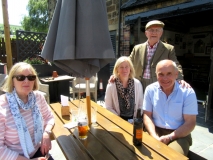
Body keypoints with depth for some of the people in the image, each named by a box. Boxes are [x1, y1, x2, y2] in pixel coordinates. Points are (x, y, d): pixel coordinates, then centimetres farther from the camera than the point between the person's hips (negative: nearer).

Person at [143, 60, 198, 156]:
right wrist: (155, 137, -16)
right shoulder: (150, 89, -3)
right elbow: (147, 115, -1)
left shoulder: (188, 92, -8)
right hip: (155, 131, 2)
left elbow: (190, 123, -7)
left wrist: (169, 137, -17)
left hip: (179, 135, -1)